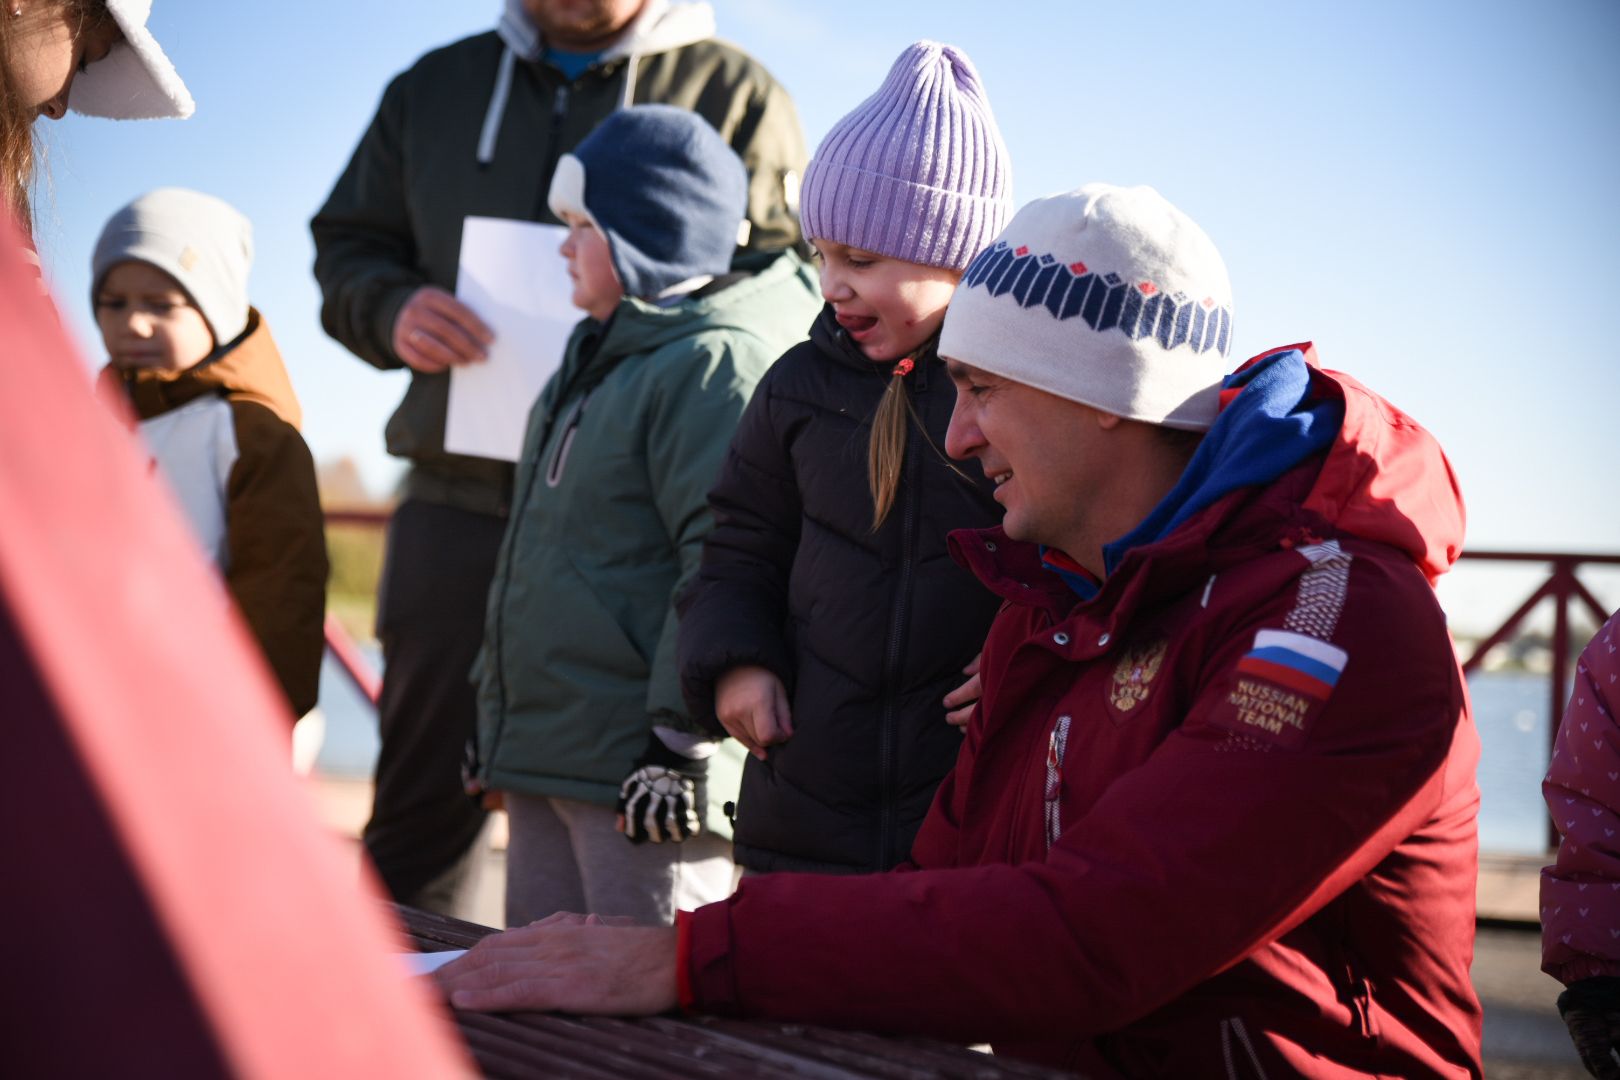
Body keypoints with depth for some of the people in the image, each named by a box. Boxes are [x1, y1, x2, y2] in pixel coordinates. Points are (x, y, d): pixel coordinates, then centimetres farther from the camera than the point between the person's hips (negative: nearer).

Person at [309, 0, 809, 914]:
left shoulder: (735, 92, 7)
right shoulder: (436, 87, 19)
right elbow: (346, 246, 22)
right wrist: (391, 310, -1)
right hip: (460, 503, 4)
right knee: (421, 804, 9)